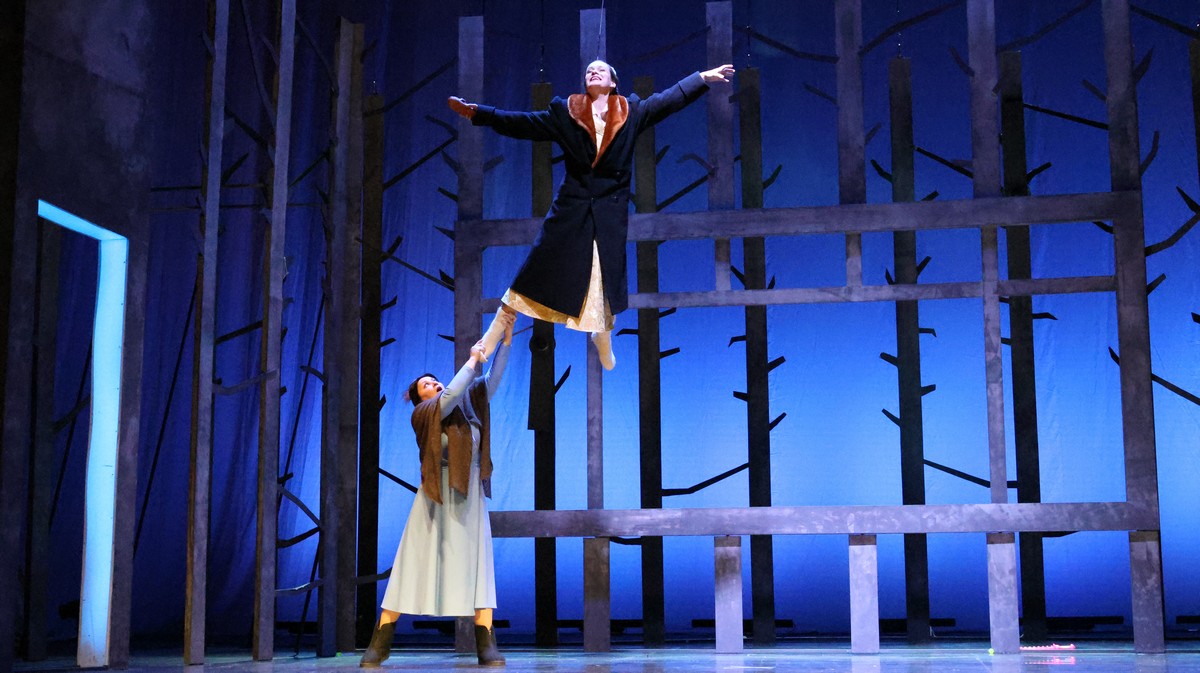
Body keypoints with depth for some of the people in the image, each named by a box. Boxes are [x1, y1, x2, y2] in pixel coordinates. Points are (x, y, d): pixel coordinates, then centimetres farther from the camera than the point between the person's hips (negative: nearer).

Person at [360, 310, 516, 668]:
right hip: (436, 497, -4)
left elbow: (493, 378, 9)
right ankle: (381, 641, -1)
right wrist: (472, 360, -9)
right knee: (415, 563, -4)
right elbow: (451, 396, -16)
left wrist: (506, 338, -1)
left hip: (470, 497, 4)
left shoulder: (467, 405, 15)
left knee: (477, 564, -5)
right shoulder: (422, 414, 0)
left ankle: (486, 645, -10)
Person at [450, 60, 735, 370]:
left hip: (610, 212, 1)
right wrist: (476, 112, -5)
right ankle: (497, 329, 9)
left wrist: (703, 77, -3)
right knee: (538, 271, 0)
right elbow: (521, 123, 0)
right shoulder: (565, 113, 1)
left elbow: (670, 99, 4)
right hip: (571, 208, -1)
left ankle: (603, 338, 33)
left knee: (606, 277, 11)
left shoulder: (631, 113, 4)